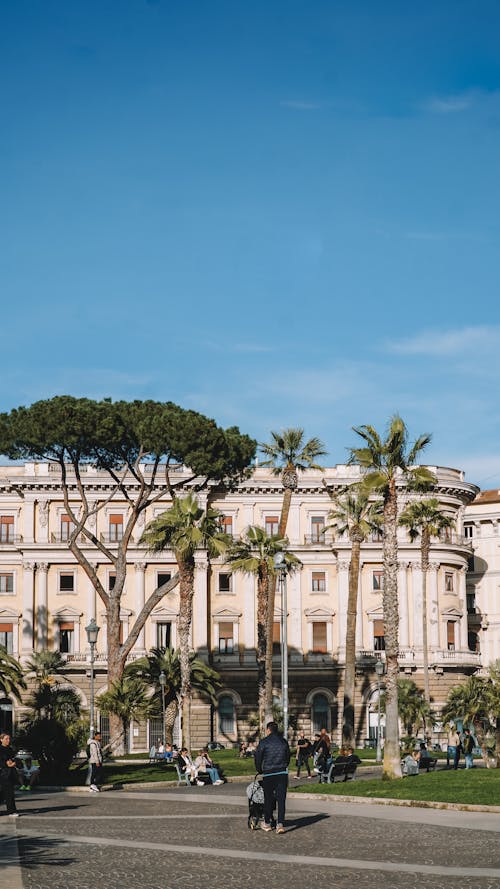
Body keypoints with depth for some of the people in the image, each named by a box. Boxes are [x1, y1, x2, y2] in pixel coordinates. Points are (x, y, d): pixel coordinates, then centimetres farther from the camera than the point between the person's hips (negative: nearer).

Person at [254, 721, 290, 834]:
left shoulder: (264, 742, -4)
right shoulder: (284, 741, 8)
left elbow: (258, 757, -2)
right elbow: (288, 756, 15)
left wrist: (260, 770, 14)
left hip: (268, 774, -3)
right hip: (283, 773, 3)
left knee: (268, 799, 9)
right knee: (281, 799, 1)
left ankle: (267, 823, 18)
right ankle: (280, 824, -8)